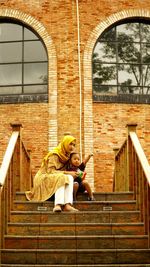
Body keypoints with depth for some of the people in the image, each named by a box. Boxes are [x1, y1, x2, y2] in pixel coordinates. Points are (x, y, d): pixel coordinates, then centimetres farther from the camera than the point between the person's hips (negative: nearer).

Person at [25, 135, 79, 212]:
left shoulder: (66, 156, 13)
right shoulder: (54, 155, -11)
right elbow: (50, 171, -20)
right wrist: (67, 173, -23)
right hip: (44, 179, -6)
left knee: (70, 178, -24)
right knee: (61, 178, -36)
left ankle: (67, 205, -43)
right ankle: (57, 205, -52)